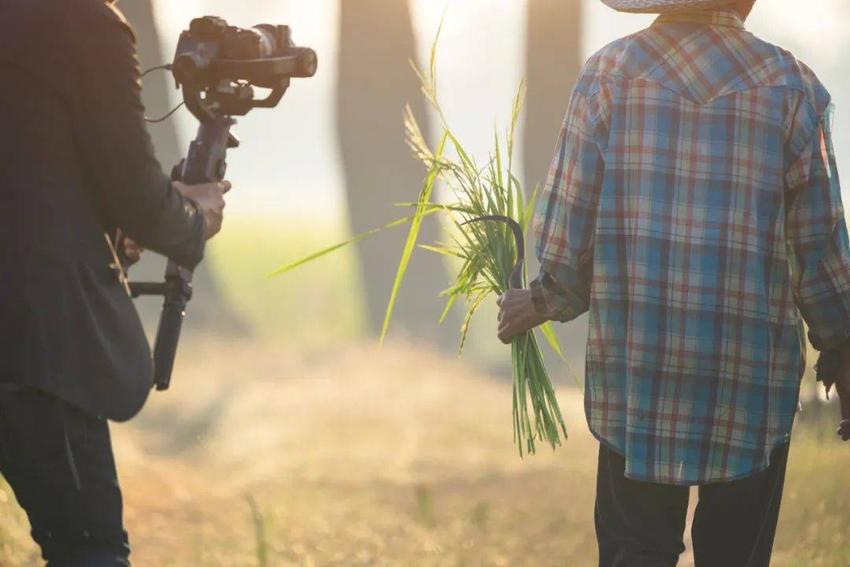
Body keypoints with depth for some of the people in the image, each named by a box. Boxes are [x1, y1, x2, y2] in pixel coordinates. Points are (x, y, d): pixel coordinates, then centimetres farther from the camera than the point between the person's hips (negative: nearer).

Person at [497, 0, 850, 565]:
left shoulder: (608, 74, 0)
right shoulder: (792, 88, -2)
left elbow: (565, 240, -3)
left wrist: (541, 303, 14)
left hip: (634, 369, 1)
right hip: (751, 375, -1)